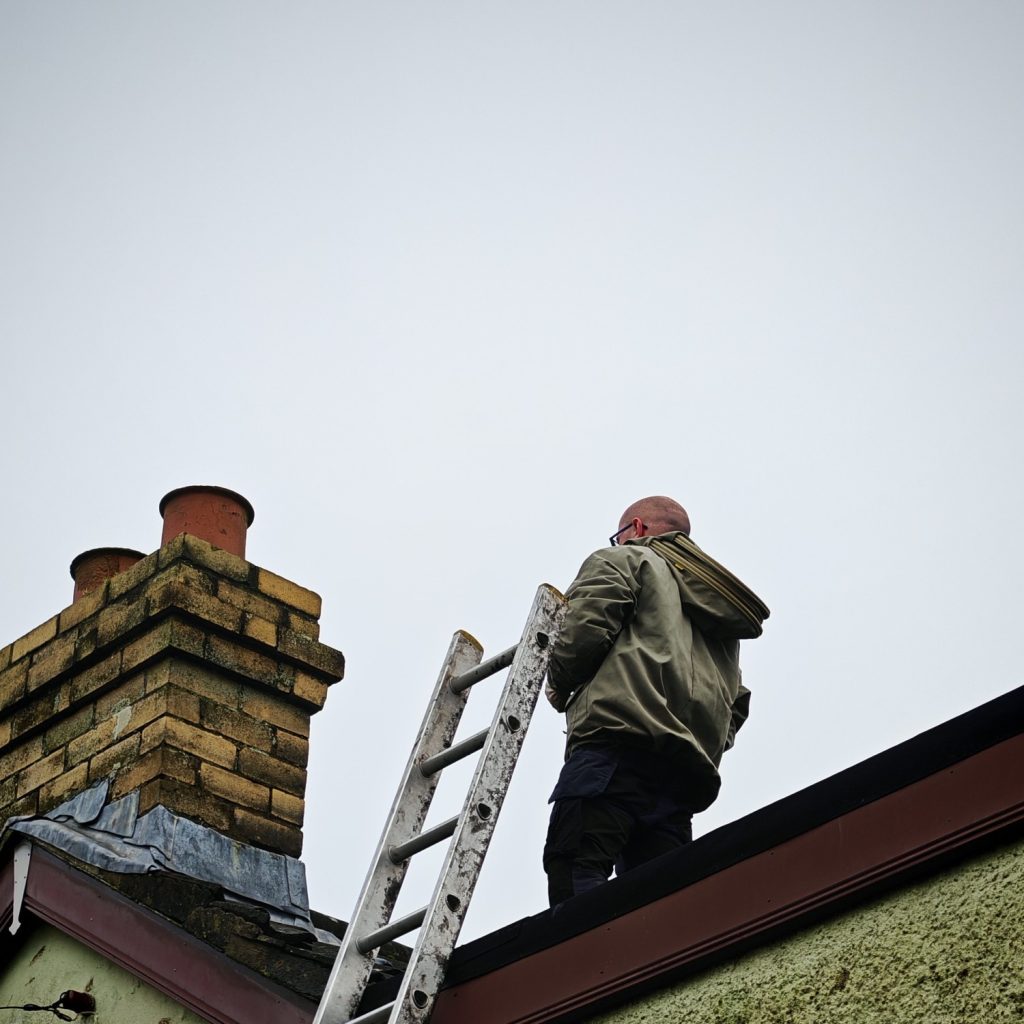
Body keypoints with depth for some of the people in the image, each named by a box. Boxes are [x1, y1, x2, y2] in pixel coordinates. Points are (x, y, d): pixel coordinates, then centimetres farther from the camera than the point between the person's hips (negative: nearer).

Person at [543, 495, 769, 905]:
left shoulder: (623, 560, 15)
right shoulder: (719, 622, 38)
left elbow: (584, 629, -2)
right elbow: (736, 706, 26)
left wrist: (559, 683, 14)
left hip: (619, 739, -7)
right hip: (690, 772, 7)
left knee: (574, 873, -21)